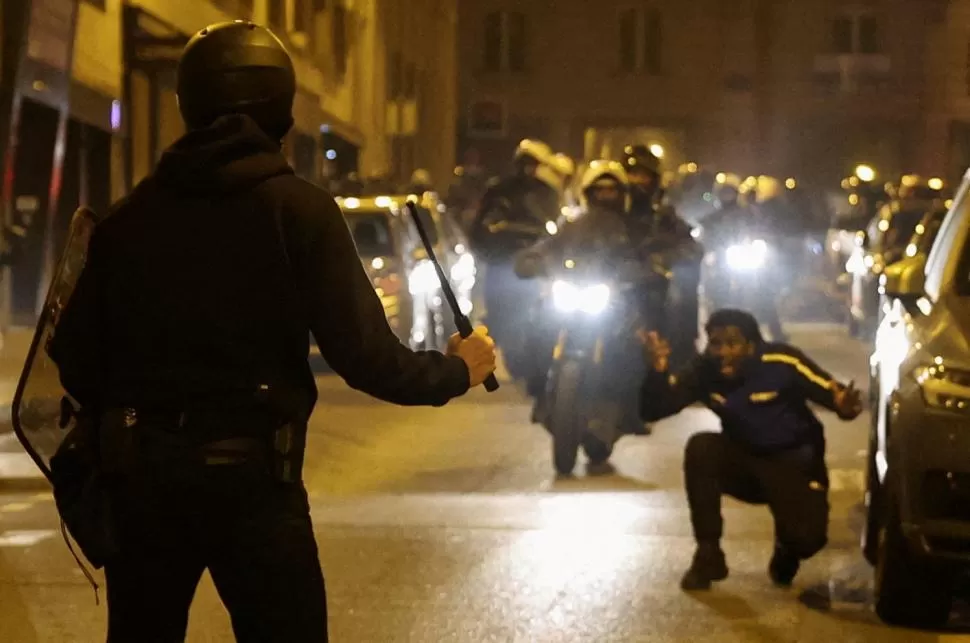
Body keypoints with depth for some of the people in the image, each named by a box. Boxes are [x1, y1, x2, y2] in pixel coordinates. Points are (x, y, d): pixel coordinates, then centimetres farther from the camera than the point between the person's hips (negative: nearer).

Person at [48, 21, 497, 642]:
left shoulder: (129, 216, 3)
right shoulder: (298, 208, -7)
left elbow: (76, 360, 3)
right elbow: (365, 356, -11)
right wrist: (458, 370, 7)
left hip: (141, 474, 4)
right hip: (251, 475, -4)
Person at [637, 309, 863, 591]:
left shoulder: (782, 362, -24)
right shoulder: (703, 371, -15)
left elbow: (838, 395, -20)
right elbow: (652, 411, -18)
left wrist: (845, 406, -44)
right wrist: (658, 370, -37)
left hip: (793, 464, -3)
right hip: (744, 461, 3)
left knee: (807, 537, -27)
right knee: (700, 447, -28)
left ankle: (786, 549, 15)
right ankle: (708, 554, -15)